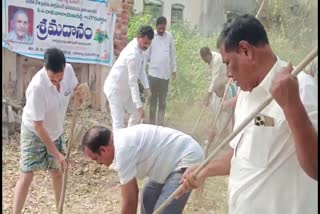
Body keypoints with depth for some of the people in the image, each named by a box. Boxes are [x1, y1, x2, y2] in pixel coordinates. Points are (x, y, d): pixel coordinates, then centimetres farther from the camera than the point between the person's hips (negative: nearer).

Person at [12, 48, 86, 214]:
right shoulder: (37, 87, -36)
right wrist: (56, 153, -28)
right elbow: (38, 126, -30)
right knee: (27, 175, -8)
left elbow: (74, 90, 3)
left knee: (57, 172, 14)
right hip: (34, 133, -5)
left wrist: (79, 95, -23)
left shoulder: (69, 70, -20)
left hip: (56, 131, 5)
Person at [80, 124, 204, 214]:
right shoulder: (121, 140, 8)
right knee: (148, 197, 24)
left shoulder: (123, 150, -23)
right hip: (175, 159, 11)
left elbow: (129, 201, -17)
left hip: (188, 160, -11)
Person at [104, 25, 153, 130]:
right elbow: (132, 81, -31)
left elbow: (141, 70, 9)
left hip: (125, 89, 10)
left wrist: (146, 87, -6)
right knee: (119, 123, -12)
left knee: (136, 113, 20)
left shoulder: (141, 49, -1)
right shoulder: (133, 54, -30)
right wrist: (139, 105, -32)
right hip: (115, 89, -10)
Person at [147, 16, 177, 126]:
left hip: (166, 74, 3)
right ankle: (152, 124, 9)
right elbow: (146, 54, -4)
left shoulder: (169, 36, 7)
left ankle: (160, 124, 16)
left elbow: (172, 53, 13)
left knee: (163, 101, 8)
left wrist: (174, 68, 12)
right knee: (153, 100, 2)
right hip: (154, 73, -3)